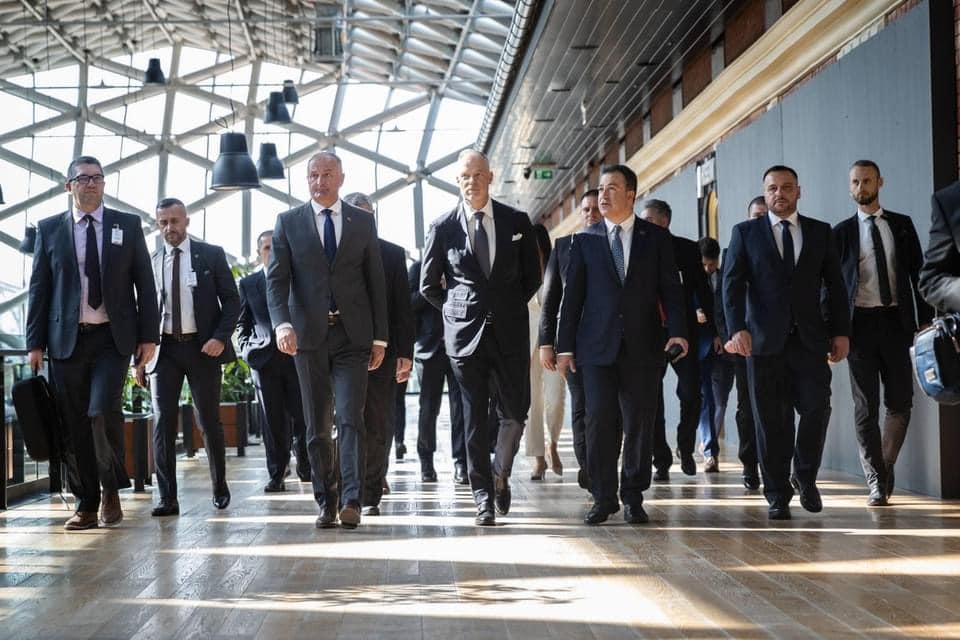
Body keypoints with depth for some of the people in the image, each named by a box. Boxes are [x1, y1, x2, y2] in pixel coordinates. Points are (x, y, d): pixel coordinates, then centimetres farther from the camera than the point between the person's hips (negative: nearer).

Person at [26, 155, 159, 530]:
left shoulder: (127, 226, 7)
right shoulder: (49, 229, 8)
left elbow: (144, 284, 7)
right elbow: (38, 288, 7)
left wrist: (148, 335, 0)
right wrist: (35, 342, 1)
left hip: (113, 337, -1)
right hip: (66, 338, 1)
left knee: (103, 410, -16)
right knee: (74, 425, 2)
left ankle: (111, 490, 5)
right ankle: (86, 503, 12)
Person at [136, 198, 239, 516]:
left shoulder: (211, 255, 3)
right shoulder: (151, 262, 8)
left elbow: (231, 299, 2)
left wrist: (220, 337, -11)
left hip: (202, 347, -1)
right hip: (163, 349, 2)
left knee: (209, 421, 6)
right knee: (163, 422, -5)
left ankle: (220, 487, 24)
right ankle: (167, 498, -2)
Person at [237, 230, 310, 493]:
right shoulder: (248, 283, 12)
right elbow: (243, 322, 16)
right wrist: (246, 348, 1)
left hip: (298, 357, -1)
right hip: (264, 359, 1)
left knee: (303, 417, 0)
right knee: (273, 421, 1)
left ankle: (305, 468, 17)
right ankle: (277, 475, 5)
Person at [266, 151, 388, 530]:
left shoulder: (363, 222, 8)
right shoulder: (288, 223, 5)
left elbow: (375, 282, 8)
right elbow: (276, 279, -2)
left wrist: (380, 337, 4)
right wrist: (282, 323, -19)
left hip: (352, 335, 0)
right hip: (309, 334, 1)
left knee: (350, 418, -10)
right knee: (317, 426, 5)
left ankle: (351, 501, -11)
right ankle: (326, 502, 13)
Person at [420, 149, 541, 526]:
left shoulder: (517, 222, 5)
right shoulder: (443, 228, 1)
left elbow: (532, 276, 13)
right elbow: (428, 285, 10)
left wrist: (509, 308, 8)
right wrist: (458, 311, 7)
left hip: (509, 332, 1)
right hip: (465, 335, -1)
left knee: (515, 413, 2)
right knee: (474, 420, 1)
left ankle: (500, 475, 28)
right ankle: (483, 497, 9)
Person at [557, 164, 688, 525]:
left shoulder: (656, 238, 7)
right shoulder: (584, 240, 8)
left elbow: (670, 288, 4)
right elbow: (572, 295, 7)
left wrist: (677, 330, -12)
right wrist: (565, 345, 2)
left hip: (643, 346, 0)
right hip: (597, 346, 0)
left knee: (640, 423, 3)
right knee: (599, 421, -4)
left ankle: (633, 497, 14)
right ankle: (603, 498, 6)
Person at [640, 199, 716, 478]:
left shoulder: (687, 249, 4)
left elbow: (702, 290, 7)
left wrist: (714, 330, 3)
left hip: (684, 332, 0)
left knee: (691, 394, -6)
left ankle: (685, 449, 18)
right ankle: (662, 462, 8)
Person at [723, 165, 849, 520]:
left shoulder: (821, 232, 12)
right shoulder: (745, 233, 7)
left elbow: (835, 285, 12)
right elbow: (732, 284, -1)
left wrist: (841, 331, 3)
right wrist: (737, 328, -14)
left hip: (810, 340, 1)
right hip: (764, 340, -1)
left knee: (816, 408, -9)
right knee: (770, 420, 1)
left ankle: (805, 476, 15)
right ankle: (778, 495, 11)